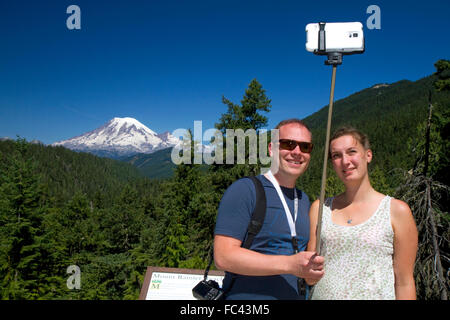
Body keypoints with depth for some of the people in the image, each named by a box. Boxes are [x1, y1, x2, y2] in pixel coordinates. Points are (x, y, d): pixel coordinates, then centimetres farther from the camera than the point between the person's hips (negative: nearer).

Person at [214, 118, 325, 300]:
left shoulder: (304, 200, 10)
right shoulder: (243, 190, -13)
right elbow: (223, 256, -21)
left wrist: (313, 270, 0)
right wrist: (290, 265, -25)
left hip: (296, 295, 7)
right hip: (246, 295, -6)